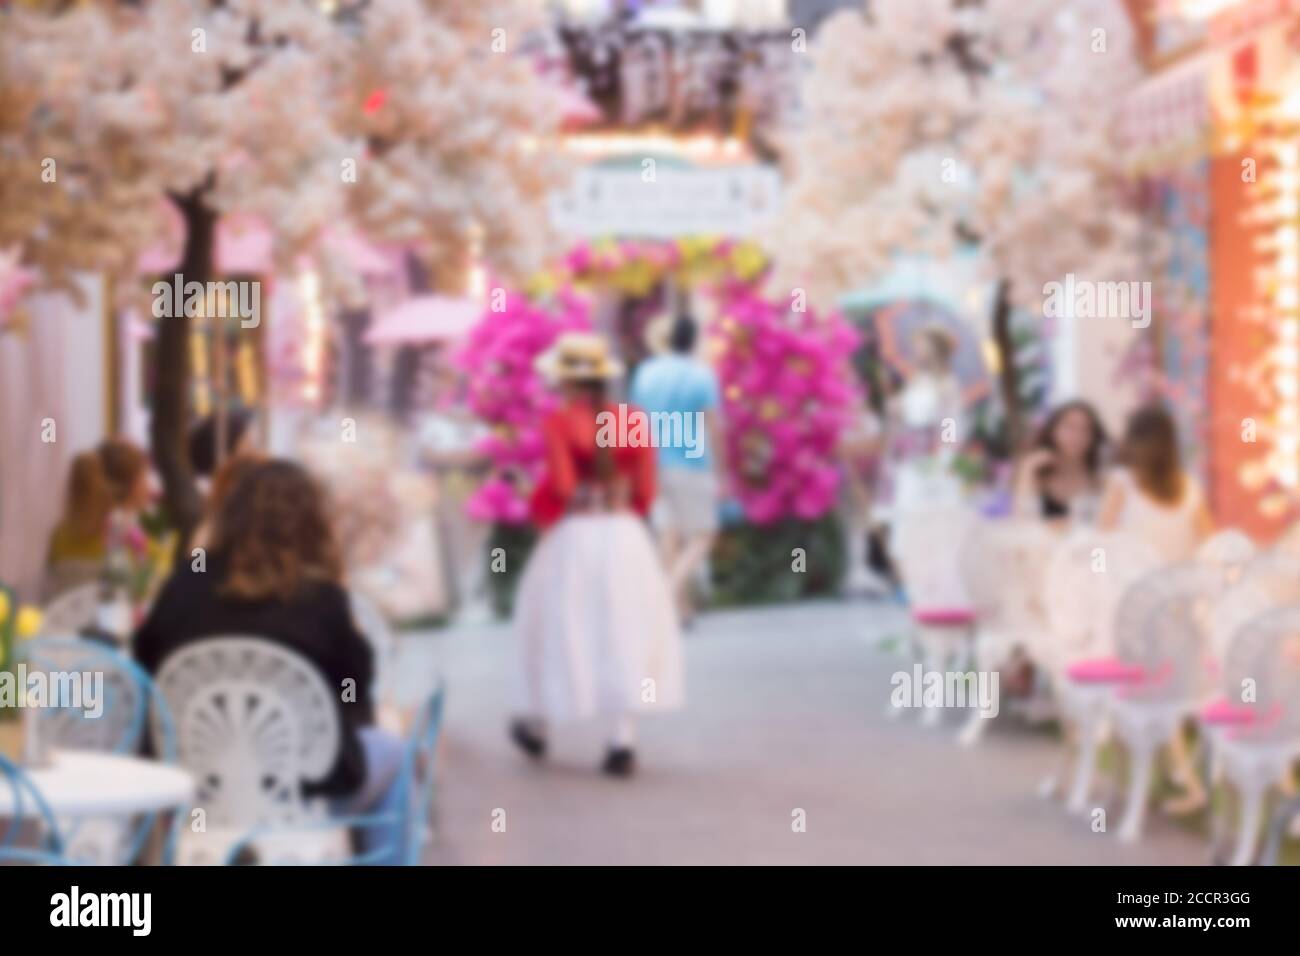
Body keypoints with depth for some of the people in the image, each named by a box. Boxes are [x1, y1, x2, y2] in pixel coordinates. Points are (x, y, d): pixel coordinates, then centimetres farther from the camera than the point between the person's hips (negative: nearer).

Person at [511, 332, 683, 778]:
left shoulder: (558, 422, -10)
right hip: (626, 536, 3)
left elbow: (562, 485, -18)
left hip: (572, 537, -3)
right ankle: (622, 742, 0)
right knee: (623, 632, 6)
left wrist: (541, 509, 2)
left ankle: (537, 727, 29)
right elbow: (646, 492, 1)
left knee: (561, 627, 14)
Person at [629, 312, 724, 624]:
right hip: (692, 466, -5)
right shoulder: (701, 375, -10)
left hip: (655, 465, 5)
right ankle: (671, 591, -16)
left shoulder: (646, 372, 3)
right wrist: (719, 472, -4)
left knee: (670, 536, 9)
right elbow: (713, 428, -11)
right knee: (702, 537, 4)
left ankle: (681, 605, 10)